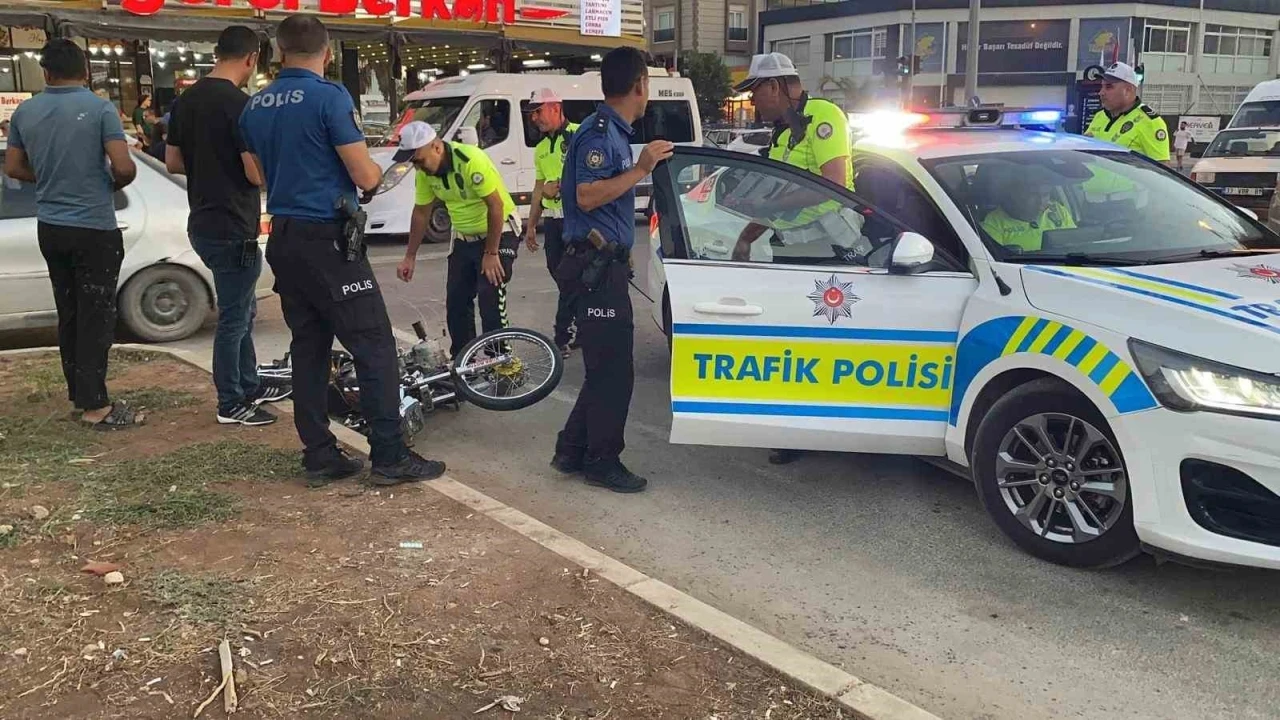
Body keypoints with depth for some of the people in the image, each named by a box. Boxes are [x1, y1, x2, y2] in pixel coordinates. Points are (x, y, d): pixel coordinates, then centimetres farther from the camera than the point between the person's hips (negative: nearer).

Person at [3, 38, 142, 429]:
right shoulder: (100, 109, -12)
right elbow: (124, 167, -19)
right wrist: (112, 185, 2)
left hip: (50, 227, 6)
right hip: (95, 228, -5)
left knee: (69, 314, 15)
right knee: (96, 317, -2)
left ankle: (79, 394, 22)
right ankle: (96, 405, -2)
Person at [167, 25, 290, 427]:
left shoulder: (186, 101, 7)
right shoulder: (239, 104, -18)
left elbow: (173, 163, 13)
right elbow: (257, 174, -20)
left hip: (203, 225, 9)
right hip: (233, 231, -9)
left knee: (241, 310, 21)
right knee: (234, 318, 2)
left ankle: (249, 386, 32)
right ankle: (230, 405, 13)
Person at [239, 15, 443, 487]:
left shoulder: (254, 107, 10)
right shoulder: (330, 97, -13)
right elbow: (365, 177, -14)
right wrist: (377, 172, 7)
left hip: (283, 239, 8)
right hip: (326, 240, -8)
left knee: (308, 348, 11)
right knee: (374, 347, -3)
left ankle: (319, 456, 13)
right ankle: (389, 458, -2)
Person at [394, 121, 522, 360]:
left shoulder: (471, 160, -29)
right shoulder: (424, 172, -7)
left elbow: (496, 206, -26)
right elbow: (421, 213, 4)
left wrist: (491, 253, -22)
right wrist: (410, 256, 4)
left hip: (500, 232, -7)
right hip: (464, 237, 7)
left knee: (490, 297, -17)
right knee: (456, 301, 5)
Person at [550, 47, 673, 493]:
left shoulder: (613, 132, 16)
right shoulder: (600, 133, -13)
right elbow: (587, 197, -23)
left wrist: (645, 166, 27)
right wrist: (641, 168, -20)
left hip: (605, 263, 11)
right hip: (596, 265, -11)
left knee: (606, 367, 16)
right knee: (613, 369, -4)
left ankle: (572, 450, 24)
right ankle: (603, 461, 6)